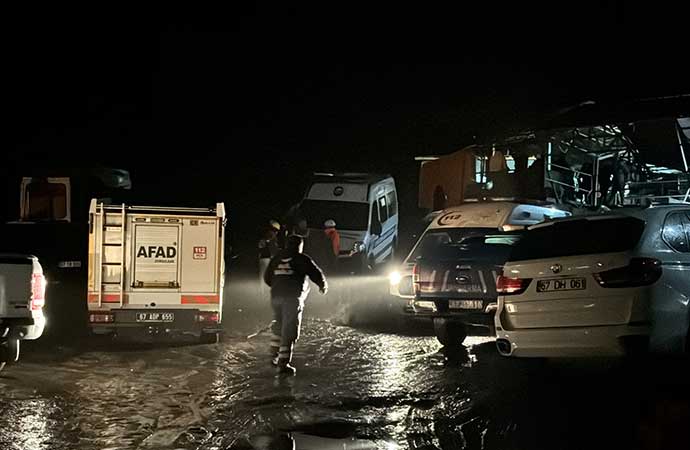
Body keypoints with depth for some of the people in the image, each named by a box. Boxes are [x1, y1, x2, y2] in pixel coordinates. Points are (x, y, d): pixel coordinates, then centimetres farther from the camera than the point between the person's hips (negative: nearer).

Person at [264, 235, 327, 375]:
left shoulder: (276, 258, 14)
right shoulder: (302, 259, -1)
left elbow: (267, 278, 19)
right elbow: (316, 274, -3)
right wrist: (323, 286, 17)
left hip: (276, 296, 5)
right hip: (292, 298, -5)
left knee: (278, 327, 24)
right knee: (289, 331, -3)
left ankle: (274, 357, 31)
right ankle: (283, 363, -7)